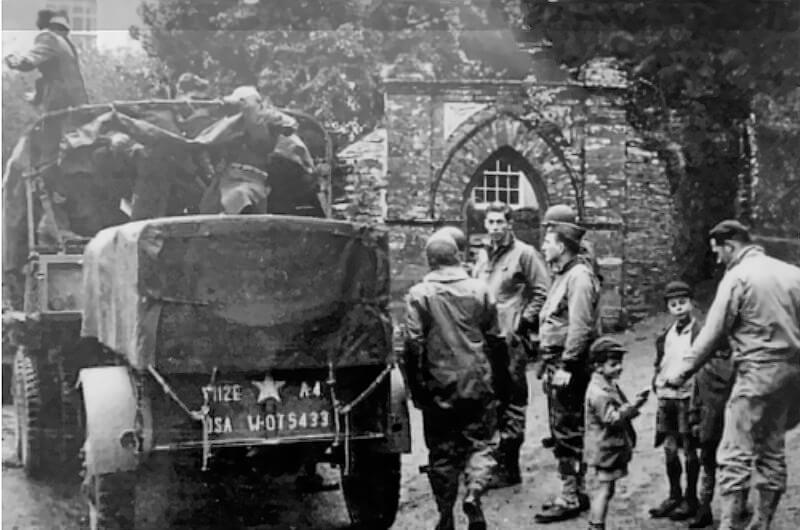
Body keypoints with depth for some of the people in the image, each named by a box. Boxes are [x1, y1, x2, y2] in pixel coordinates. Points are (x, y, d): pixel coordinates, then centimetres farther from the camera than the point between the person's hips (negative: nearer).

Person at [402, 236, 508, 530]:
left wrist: (416, 389, -1)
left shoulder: (419, 295, -7)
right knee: (479, 442, 11)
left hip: (439, 386, -1)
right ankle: (474, 492, -14)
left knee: (442, 452, 10)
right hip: (478, 384, 1)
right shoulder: (479, 290, 0)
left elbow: (413, 345, -10)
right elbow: (494, 338, 4)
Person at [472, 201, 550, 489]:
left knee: (511, 401, -1)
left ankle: (508, 467, 5)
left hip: (510, 339, -7)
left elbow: (541, 292, -7)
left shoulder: (524, 253, -4)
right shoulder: (483, 255, 16)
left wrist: (524, 323, -12)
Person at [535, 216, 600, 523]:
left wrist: (566, 367, -24)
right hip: (556, 363, 10)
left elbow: (581, 327, -22)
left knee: (568, 432, -5)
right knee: (562, 432, 15)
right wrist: (549, 365, 16)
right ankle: (573, 492, 24)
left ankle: (571, 499, 2)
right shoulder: (562, 275, 17)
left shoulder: (579, 276, -15)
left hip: (569, 365, -10)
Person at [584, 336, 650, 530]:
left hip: (613, 450, 11)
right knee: (603, 491, -5)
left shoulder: (610, 386, 14)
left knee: (605, 491, 16)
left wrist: (635, 403, 7)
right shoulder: (598, 392, -21)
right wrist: (633, 406, -26)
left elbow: (619, 412, 24)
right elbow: (612, 418, -25)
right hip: (604, 451, -11)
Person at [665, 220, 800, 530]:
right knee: (772, 451, 14)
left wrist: (682, 372, -3)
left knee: (736, 454, -4)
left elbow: (711, 334, -9)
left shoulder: (737, 277, -8)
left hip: (758, 372, -7)